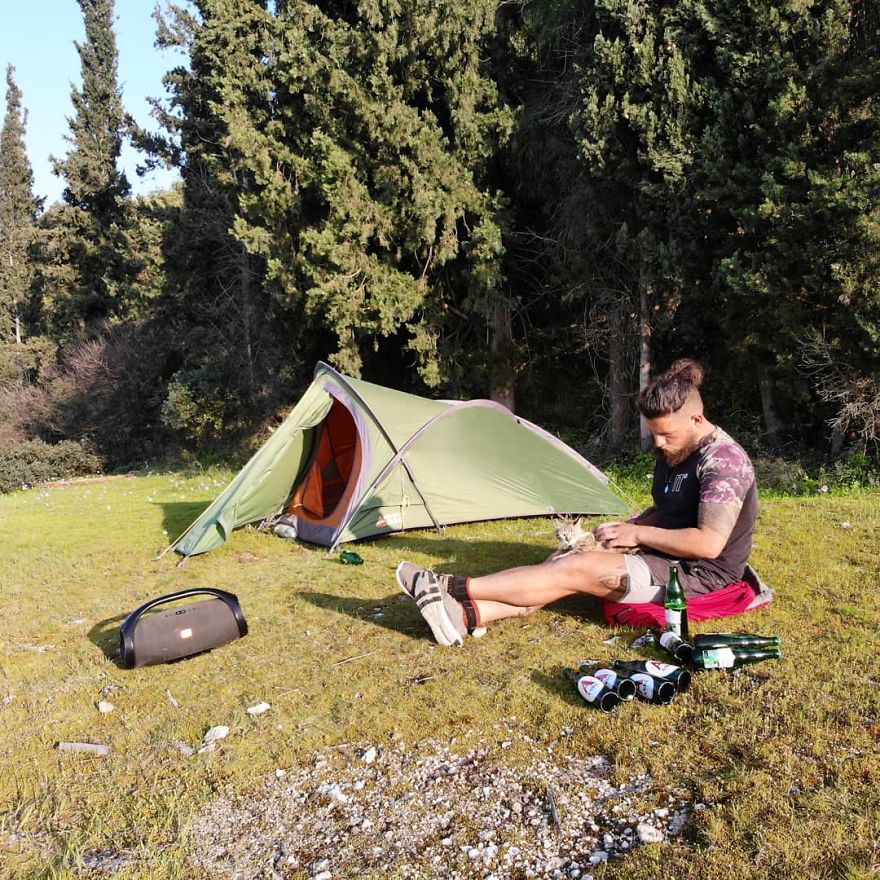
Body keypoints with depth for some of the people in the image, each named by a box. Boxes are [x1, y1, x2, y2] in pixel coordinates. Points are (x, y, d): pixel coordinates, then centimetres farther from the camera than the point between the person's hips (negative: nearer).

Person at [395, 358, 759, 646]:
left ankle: (455, 588, -16)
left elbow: (709, 543, -27)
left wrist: (639, 533, -19)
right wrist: (626, 528, 1)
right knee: (567, 559, -10)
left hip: (697, 576, -9)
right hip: (665, 559, 9)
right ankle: (469, 614, -24)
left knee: (575, 570, -21)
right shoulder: (673, 451, 8)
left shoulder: (724, 460, -20)